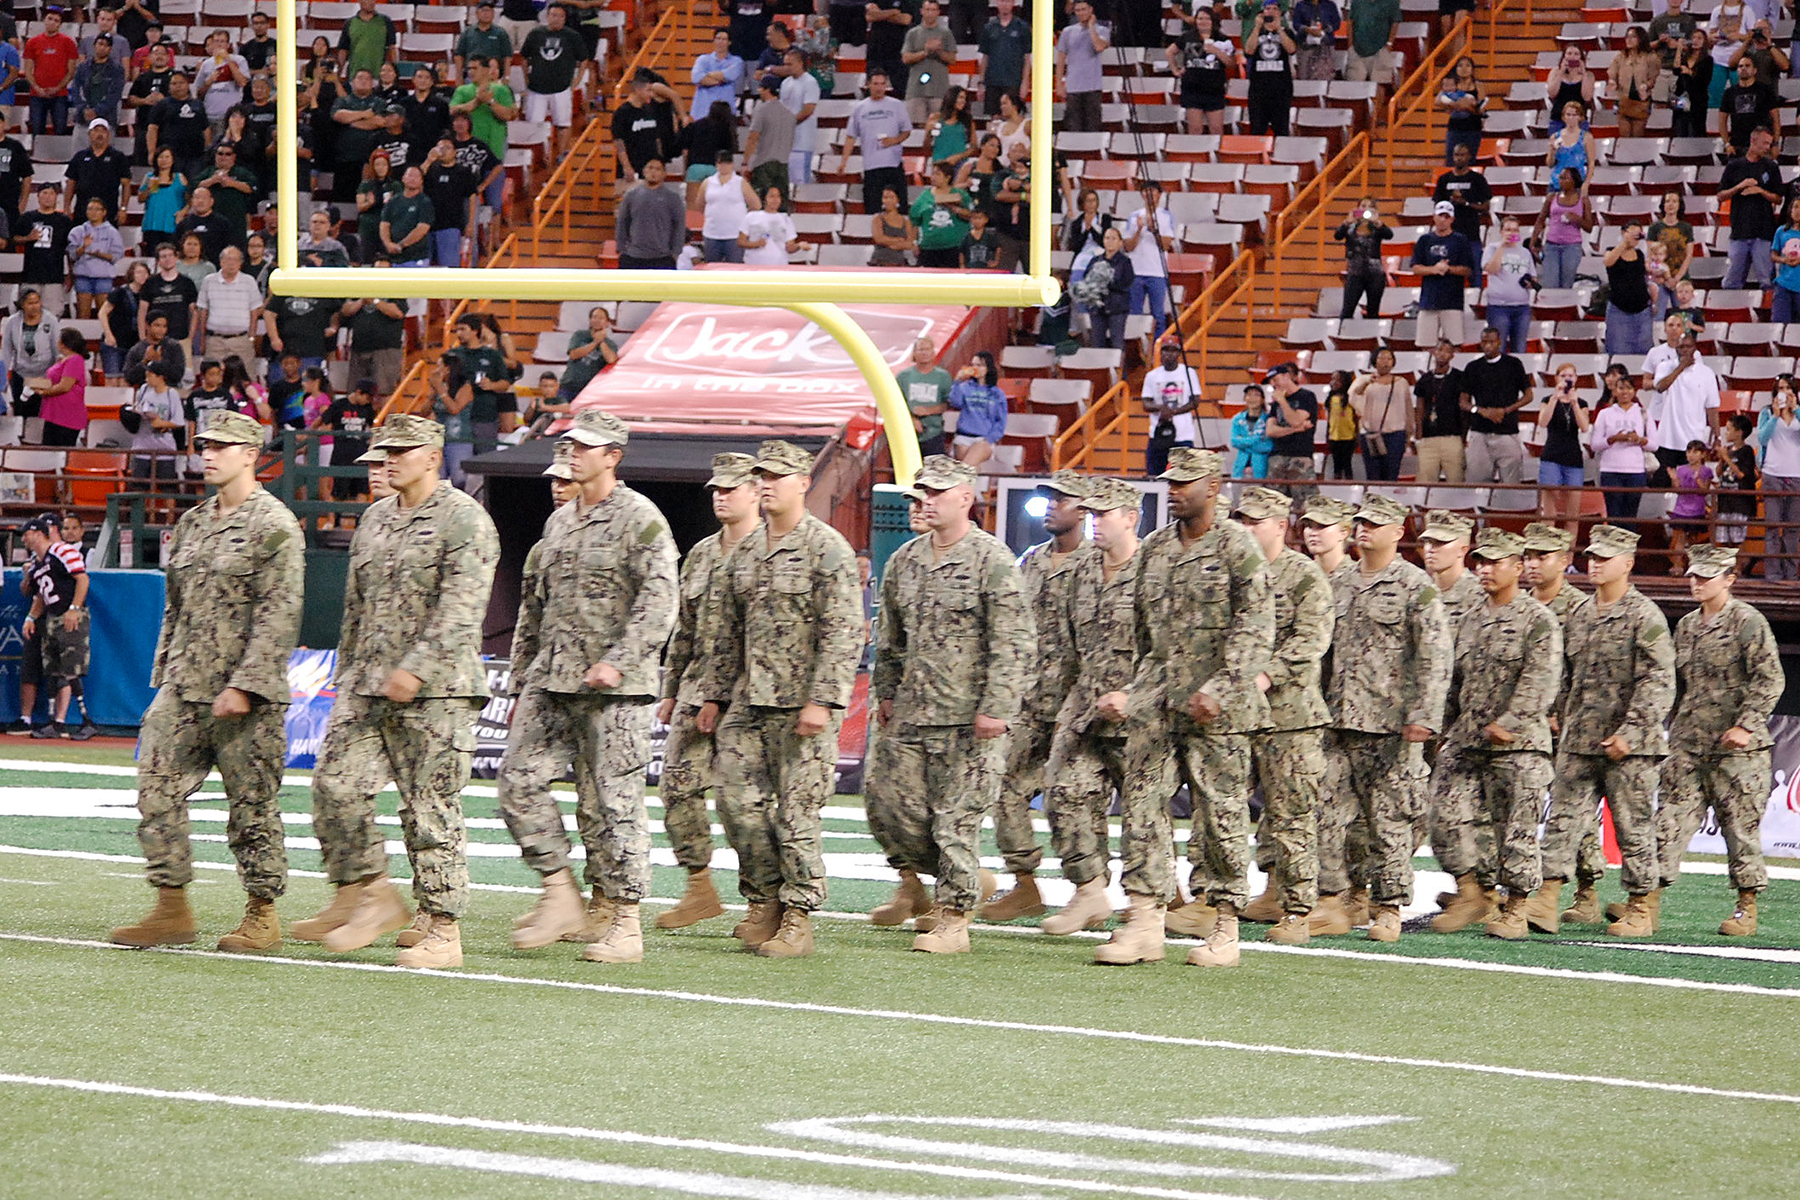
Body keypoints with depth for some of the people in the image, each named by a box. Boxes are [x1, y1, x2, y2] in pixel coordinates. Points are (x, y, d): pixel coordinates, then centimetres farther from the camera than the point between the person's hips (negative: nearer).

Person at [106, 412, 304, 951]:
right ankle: (172, 909, 6)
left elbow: (279, 616, -14)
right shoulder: (193, 522, 15)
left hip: (246, 694, -7)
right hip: (184, 688, 7)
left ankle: (262, 916, 9)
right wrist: (164, 675, 16)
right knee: (158, 791, 0)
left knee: (253, 804, 0)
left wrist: (244, 685, -19)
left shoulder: (274, 525, -8)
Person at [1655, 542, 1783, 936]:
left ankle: (1746, 908, 10)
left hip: (1736, 747, -6)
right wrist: (1677, 729, 18)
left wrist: (1746, 725, -18)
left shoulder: (1748, 623, -5)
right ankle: (1649, 902, -4)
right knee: (1671, 820, -2)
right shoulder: (1686, 626, 15)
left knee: (1741, 826, 0)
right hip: (1688, 745, 6)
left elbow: (1769, 680, -11)